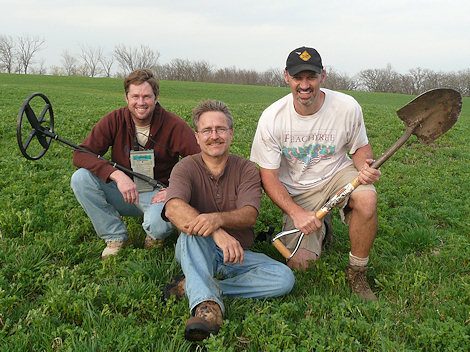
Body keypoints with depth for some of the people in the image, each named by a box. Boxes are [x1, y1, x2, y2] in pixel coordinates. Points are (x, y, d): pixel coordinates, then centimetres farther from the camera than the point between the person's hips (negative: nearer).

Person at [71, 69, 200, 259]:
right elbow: (80, 154, -15)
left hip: (157, 193, -3)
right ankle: (115, 236, -4)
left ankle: (155, 236, 5)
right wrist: (117, 175, -31)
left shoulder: (174, 125, -13)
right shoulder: (114, 120, -8)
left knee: (159, 225, -37)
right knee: (80, 178, -21)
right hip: (123, 192, 3)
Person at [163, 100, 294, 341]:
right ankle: (207, 303, -47)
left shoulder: (246, 169, 0)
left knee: (284, 277, -22)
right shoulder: (186, 168, -5)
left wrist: (218, 219, -41)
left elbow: (249, 215, -17)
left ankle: (193, 287, -25)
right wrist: (217, 233, -43)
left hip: (236, 254, 2)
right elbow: (173, 208, -27)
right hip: (196, 254, -2)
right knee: (192, 225, -32)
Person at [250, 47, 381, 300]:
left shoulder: (347, 107, -14)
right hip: (297, 191, 0)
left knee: (367, 199, -34)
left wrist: (366, 167, -21)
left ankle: (357, 274, -9)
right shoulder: (272, 117, -16)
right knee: (299, 262, -15)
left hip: (337, 174, 1)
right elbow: (268, 176, -12)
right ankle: (318, 230, 23)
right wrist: (296, 212, -25)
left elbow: (360, 147, 4)